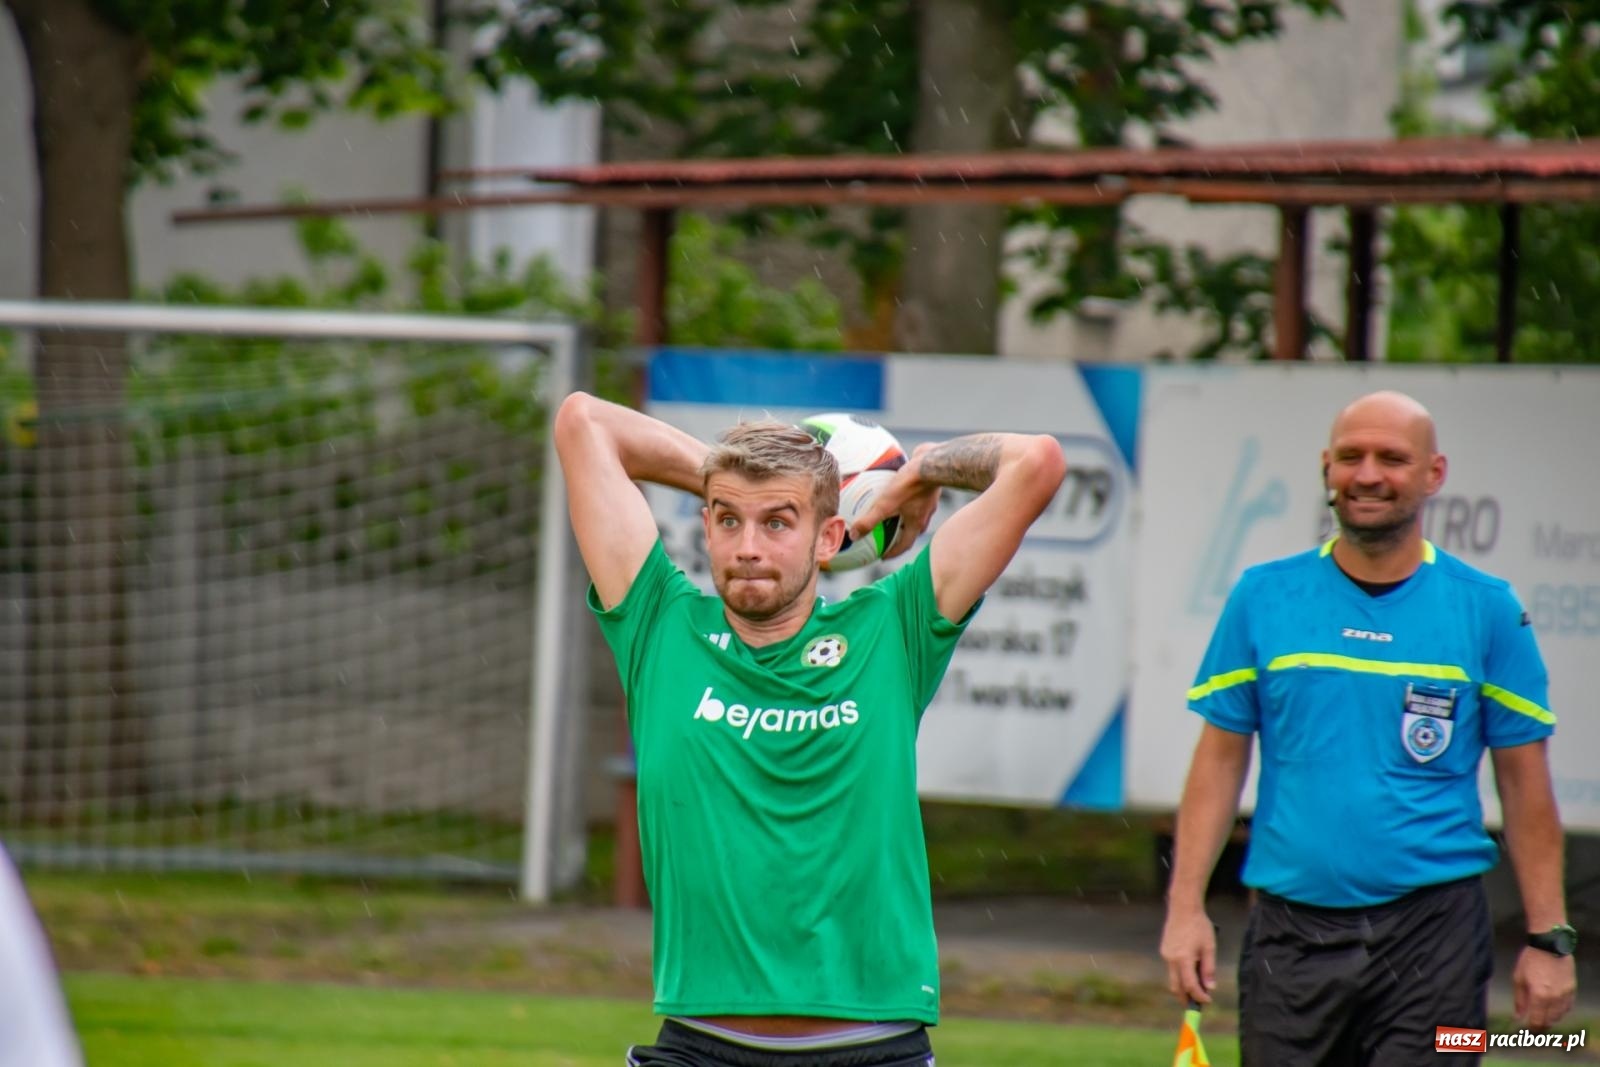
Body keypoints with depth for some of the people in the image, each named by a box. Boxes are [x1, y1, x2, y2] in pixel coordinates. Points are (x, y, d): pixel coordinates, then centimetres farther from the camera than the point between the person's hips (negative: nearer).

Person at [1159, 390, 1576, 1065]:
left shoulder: (1486, 609, 4)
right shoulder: (1263, 598, 7)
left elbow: (1524, 782, 5)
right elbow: (1220, 760, 8)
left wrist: (1548, 938, 1)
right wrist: (1185, 907, 0)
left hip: (1432, 932, -1)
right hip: (1292, 928, 2)